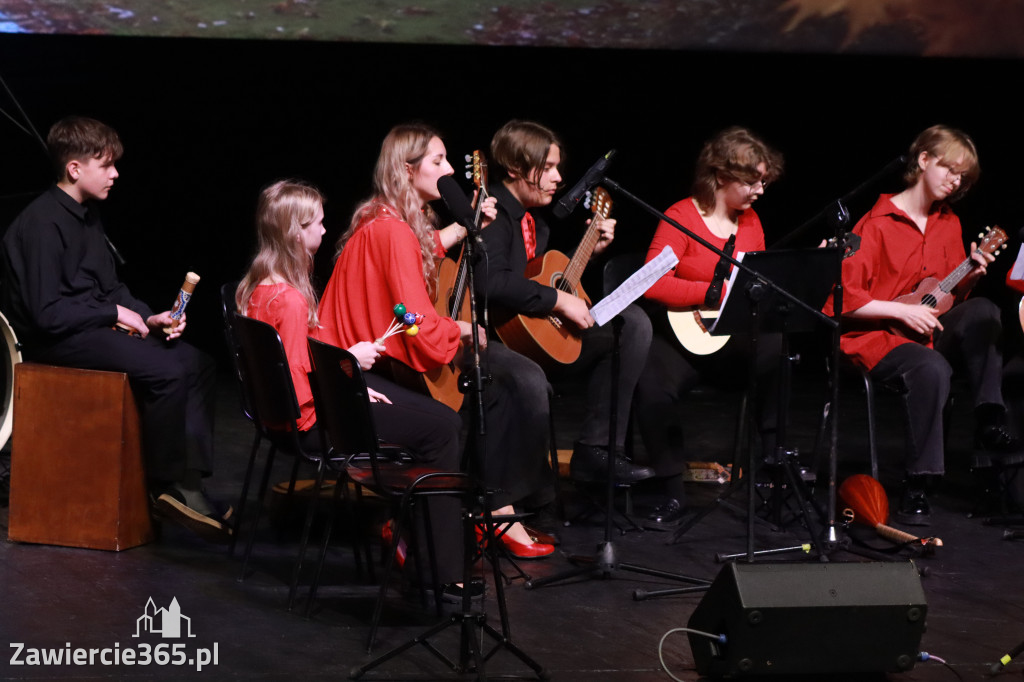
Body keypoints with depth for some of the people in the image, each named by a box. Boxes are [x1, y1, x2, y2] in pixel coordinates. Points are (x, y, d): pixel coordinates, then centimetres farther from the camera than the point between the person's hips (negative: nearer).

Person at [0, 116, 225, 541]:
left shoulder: (87, 214, 13)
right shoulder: (43, 223, -17)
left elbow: (111, 286, 20)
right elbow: (47, 313, -21)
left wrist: (147, 318, 2)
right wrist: (114, 314, -15)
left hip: (96, 327, 10)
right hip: (57, 341, -10)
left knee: (197, 364, -4)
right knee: (166, 371, -27)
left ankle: (189, 482, -10)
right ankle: (166, 486, -14)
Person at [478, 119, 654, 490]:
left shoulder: (533, 218, 15)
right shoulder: (491, 216, -16)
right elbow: (492, 281, -33)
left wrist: (591, 249, 17)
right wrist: (559, 300, -26)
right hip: (490, 343, -10)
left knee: (633, 323, 6)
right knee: (531, 382, -42)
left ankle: (596, 449, 2)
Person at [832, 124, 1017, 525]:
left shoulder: (949, 224, 14)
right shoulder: (877, 224, -7)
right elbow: (845, 299, -11)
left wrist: (970, 277, -3)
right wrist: (903, 311, -17)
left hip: (929, 331, 6)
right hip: (876, 338, -6)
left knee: (983, 312, -26)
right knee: (932, 369, -38)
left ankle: (989, 422, -23)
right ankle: (917, 486, -32)